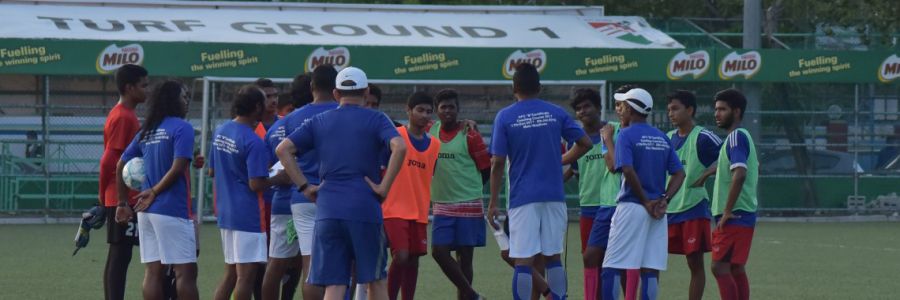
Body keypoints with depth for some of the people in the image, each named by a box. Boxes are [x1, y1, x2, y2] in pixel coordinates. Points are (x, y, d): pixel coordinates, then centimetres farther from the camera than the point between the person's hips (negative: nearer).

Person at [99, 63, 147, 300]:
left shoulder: (125, 116, 17)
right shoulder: (122, 118, -14)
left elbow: (109, 160, 19)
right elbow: (109, 161, -18)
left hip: (119, 200, 10)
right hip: (124, 200, -10)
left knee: (117, 257, 10)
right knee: (120, 256, -9)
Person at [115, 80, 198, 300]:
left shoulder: (146, 131, 14)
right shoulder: (182, 128, -8)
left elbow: (120, 166, 15)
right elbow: (177, 168, -18)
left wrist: (123, 203, 17)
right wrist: (154, 192, -6)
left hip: (147, 212, 7)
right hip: (173, 211, -7)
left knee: (153, 272, 6)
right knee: (186, 272, -4)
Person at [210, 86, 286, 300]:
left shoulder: (220, 132, 8)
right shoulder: (254, 143, -18)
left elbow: (212, 171, 17)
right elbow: (256, 185, -21)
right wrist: (278, 179, -5)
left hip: (225, 211, 9)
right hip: (248, 215, -9)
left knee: (231, 272, 16)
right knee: (247, 274, -4)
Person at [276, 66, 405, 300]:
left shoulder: (319, 122, 13)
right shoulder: (376, 119, 4)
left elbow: (283, 149, 4)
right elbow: (399, 147, -15)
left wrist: (304, 187, 5)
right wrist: (384, 187, -8)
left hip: (327, 210, 2)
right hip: (365, 210, -2)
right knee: (375, 280, 11)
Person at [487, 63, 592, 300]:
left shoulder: (505, 117, -3)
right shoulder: (556, 113, 4)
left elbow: (497, 163, -5)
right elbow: (585, 143, 8)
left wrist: (493, 202, 0)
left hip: (523, 199, -3)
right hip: (554, 196, 3)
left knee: (523, 261, -4)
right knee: (553, 257, 11)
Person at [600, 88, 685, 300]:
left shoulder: (627, 135, -5)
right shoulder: (662, 138, 14)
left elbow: (628, 171, -19)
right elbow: (679, 173, 9)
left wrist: (645, 202, -11)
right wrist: (664, 199, -1)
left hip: (631, 206, -6)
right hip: (658, 212, 6)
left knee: (612, 267, -3)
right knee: (650, 269, 4)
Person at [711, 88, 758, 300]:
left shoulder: (736, 136, -13)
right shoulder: (743, 136, 17)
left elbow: (739, 173, -24)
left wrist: (727, 212, -20)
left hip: (733, 217, -10)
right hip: (744, 215, 10)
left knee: (720, 267, -11)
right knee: (736, 269, 11)